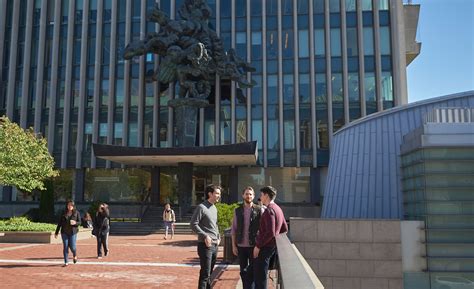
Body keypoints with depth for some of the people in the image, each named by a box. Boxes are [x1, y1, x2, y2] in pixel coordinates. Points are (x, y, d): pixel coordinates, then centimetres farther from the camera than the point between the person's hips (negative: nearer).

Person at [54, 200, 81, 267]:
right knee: (65, 247, 0)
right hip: (64, 232, 2)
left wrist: (75, 223, -20)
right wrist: (56, 232, 8)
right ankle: (66, 262, 8)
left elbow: (79, 222, 3)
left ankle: (75, 255, 28)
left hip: (73, 232, -2)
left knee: (72, 246, -5)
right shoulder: (63, 213, 6)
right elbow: (59, 223, 9)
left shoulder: (76, 213, 2)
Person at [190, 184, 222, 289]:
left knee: (209, 273, 16)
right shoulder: (201, 207, -11)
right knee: (205, 273, -7)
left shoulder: (214, 208, 14)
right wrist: (205, 236, -19)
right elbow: (193, 224, -14)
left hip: (215, 245, 8)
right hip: (205, 245, -8)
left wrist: (218, 237, 11)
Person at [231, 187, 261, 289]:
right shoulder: (238, 210, 4)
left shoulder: (258, 210, -3)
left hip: (254, 245, -2)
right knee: (243, 271, 11)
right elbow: (234, 229, 7)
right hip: (241, 246, 3)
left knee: (252, 271, 2)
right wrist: (233, 245, 2)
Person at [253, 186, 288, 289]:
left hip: (265, 247, -10)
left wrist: (258, 245, -18)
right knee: (261, 274, 20)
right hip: (272, 246, 10)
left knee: (259, 276, -4)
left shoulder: (269, 210, -18)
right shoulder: (278, 209, 11)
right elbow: (284, 229, 17)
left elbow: (270, 232, -25)